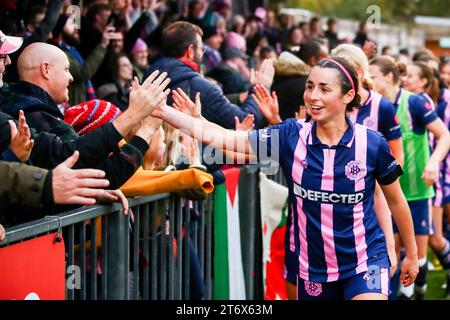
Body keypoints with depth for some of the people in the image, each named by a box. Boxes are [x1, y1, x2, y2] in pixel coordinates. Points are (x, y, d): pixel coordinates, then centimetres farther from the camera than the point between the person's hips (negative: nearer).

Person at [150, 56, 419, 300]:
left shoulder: (372, 144, -10)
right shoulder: (290, 136, -8)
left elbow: (396, 202, 6)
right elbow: (216, 136, -14)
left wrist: (412, 254, 16)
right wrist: (162, 110, -24)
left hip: (364, 261, -2)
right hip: (311, 267, 2)